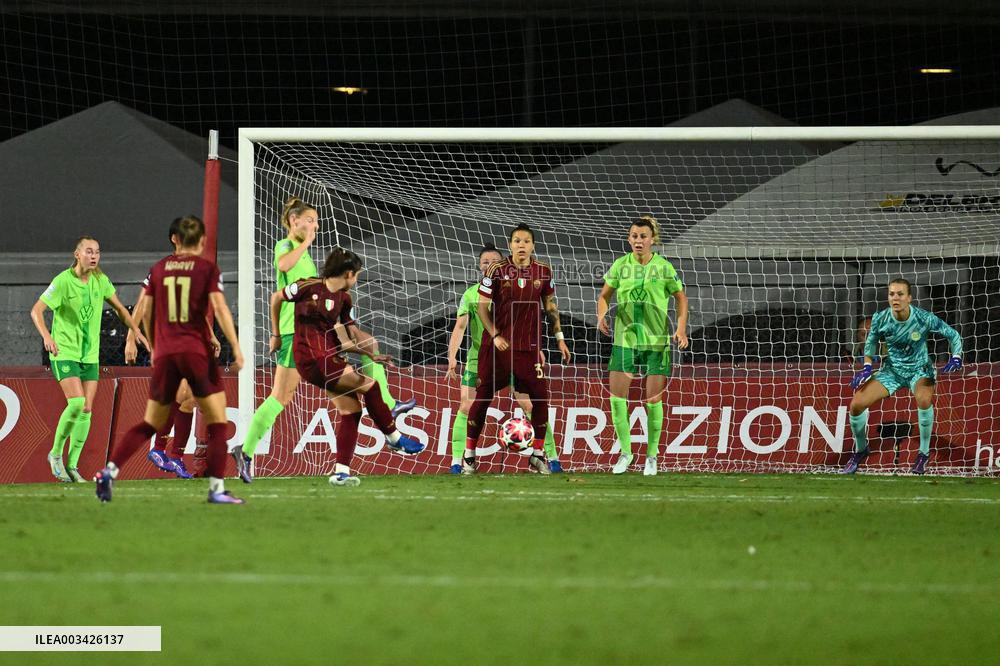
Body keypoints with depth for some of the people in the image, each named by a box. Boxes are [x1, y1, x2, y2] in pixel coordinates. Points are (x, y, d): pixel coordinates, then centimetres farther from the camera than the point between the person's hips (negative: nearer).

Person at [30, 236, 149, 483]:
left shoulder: (100, 280, 3)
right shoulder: (63, 281, -14)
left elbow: (118, 307, 17)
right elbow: (36, 310, -16)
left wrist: (135, 330, 4)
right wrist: (46, 335, -34)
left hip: (90, 354, 6)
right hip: (64, 351, -6)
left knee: (86, 410, 1)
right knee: (76, 402, -20)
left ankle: (72, 466, 10)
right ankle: (56, 454, -1)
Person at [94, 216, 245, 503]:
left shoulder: (159, 268, 10)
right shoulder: (208, 268, -1)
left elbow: (146, 314, 12)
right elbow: (220, 308, -11)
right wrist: (236, 348, -12)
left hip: (165, 353, 4)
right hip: (198, 351, -4)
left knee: (150, 424, 14)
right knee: (217, 423, 4)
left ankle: (110, 471, 0)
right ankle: (216, 488, -5)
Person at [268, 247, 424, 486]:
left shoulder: (343, 299, 12)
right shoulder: (310, 287, -9)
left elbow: (344, 342, 13)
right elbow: (276, 298, 5)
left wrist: (371, 356, 3)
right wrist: (276, 335, 9)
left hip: (330, 357, 8)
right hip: (312, 359, -8)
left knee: (350, 410, 1)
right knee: (369, 386, -8)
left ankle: (341, 471, 4)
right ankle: (395, 439, 8)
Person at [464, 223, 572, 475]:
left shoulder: (543, 272, 2)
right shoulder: (496, 271, -6)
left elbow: (550, 306, 13)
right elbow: (482, 306, -2)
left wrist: (559, 337, 9)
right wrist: (495, 335, -12)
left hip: (529, 347, 2)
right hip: (497, 346, -2)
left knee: (540, 396, -4)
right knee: (483, 396, 0)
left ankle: (537, 455, 9)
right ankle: (469, 453, 11)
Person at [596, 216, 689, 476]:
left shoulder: (664, 268, -4)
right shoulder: (621, 265, 1)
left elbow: (681, 298, 7)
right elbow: (605, 294, 12)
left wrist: (681, 328, -5)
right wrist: (601, 316, -7)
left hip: (656, 340, -2)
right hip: (624, 337, 2)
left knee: (653, 400, 0)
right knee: (617, 397, -6)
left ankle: (652, 455, 15)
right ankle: (625, 452, 10)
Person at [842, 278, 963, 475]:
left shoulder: (924, 319, -21)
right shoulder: (881, 319, -14)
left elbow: (953, 335, -7)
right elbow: (872, 341, 6)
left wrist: (955, 358, -21)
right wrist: (867, 367, -6)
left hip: (919, 370, -3)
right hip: (892, 370, 3)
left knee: (924, 399, -37)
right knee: (857, 405, -12)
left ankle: (924, 453, -17)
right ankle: (860, 450, 17)